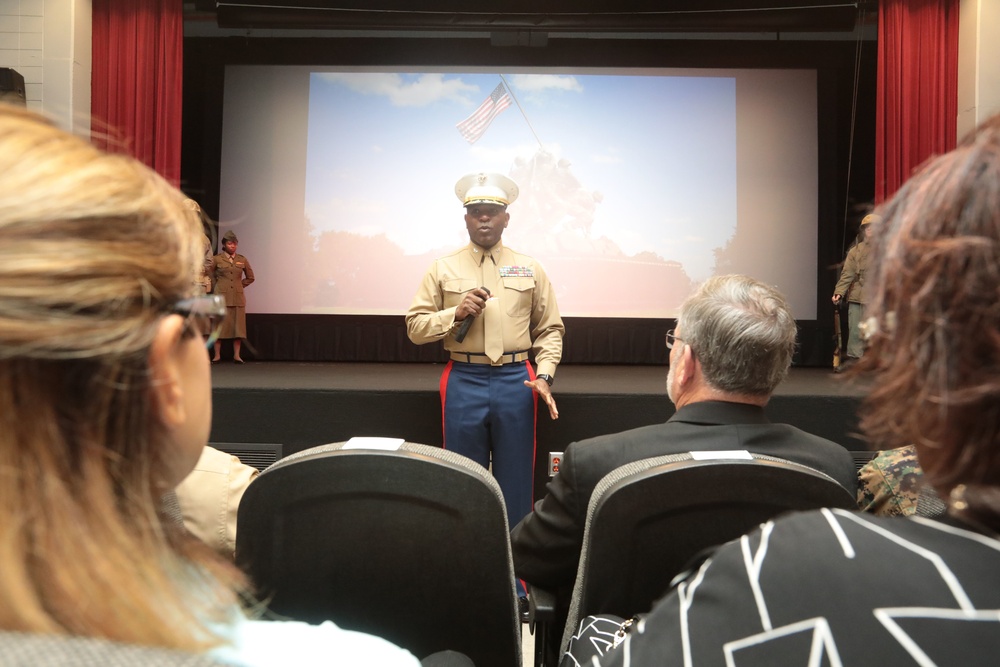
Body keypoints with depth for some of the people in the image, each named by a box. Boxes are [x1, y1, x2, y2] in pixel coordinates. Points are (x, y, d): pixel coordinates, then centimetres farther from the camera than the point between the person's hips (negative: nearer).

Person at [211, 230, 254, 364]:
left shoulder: (242, 260, 7)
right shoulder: (216, 259, 1)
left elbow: (250, 277, 18)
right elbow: (210, 276, 11)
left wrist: (239, 286, 12)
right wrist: (217, 289, 10)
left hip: (238, 297, 2)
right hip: (221, 296, -2)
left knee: (238, 325, -1)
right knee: (219, 324, -1)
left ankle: (236, 355, 2)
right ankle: (217, 355, 3)